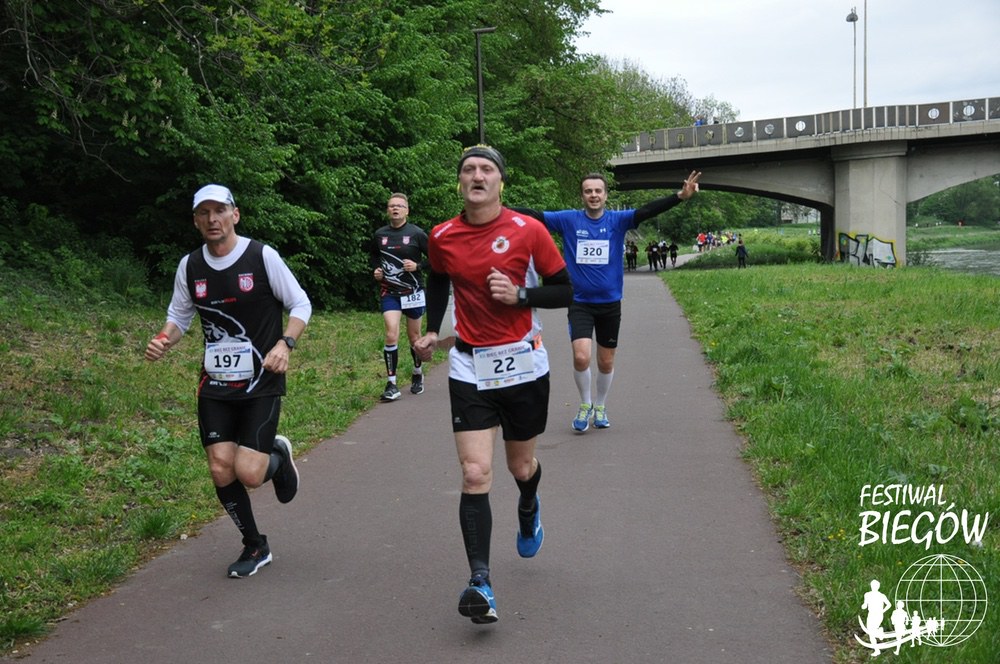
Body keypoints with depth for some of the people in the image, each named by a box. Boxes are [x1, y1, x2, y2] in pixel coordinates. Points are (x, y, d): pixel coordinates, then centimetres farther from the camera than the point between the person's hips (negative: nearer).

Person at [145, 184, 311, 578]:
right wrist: (162, 342, -6)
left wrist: (284, 343, -19)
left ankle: (278, 456, 25)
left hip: (262, 383, -4)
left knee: (249, 473, -13)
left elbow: (300, 304, -2)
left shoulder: (262, 256, -7)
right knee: (221, 470, -3)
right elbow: (179, 316, 16)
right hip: (215, 385, 4)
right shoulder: (189, 266, 4)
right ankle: (255, 547, 20)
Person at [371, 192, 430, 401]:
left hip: (413, 291, -1)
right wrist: (376, 269, 3)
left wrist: (418, 266, -16)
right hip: (389, 292, 1)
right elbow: (374, 256, 21)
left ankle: (417, 374, 35)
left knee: (414, 337, 11)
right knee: (391, 335, -13)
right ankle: (391, 384, -7)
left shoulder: (416, 234, -7)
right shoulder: (380, 234, 2)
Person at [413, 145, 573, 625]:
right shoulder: (442, 237, 0)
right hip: (469, 367, 1)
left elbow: (565, 292, -3)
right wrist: (431, 331, 7)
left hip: (524, 365, -1)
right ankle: (480, 583, -9)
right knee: (475, 474, -11)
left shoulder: (528, 231, -8)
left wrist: (520, 294, -19)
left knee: (521, 466, 15)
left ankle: (528, 511, 52)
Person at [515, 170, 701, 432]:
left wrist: (680, 196, -30)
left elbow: (647, 211, -16)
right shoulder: (568, 220, -4)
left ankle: (600, 407, 36)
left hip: (610, 304, 1)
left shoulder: (617, 220, -4)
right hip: (579, 303, -1)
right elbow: (534, 216, -10)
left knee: (606, 362, 12)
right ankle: (585, 405, 12)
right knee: (581, 357, -15)